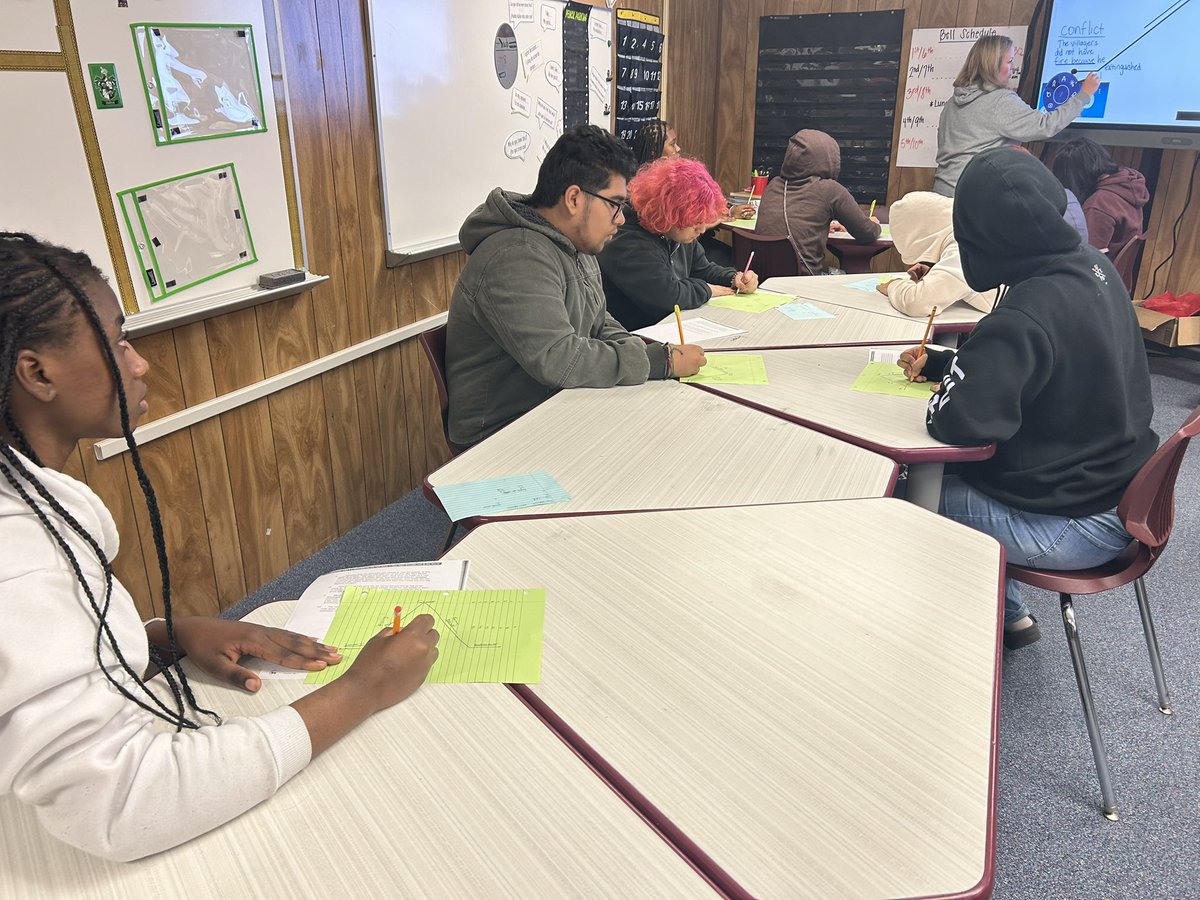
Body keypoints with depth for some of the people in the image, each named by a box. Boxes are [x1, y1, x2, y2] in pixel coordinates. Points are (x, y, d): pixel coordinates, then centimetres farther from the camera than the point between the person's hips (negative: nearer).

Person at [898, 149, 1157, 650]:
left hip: (1078, 524, -9)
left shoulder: (1028, 313, -30)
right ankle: (1010, 616, 33)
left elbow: (958, 420, -33)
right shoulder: (1091, 265, -1)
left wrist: (942, 390, -12)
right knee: (952, 473, 22)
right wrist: (940, 363, 10)